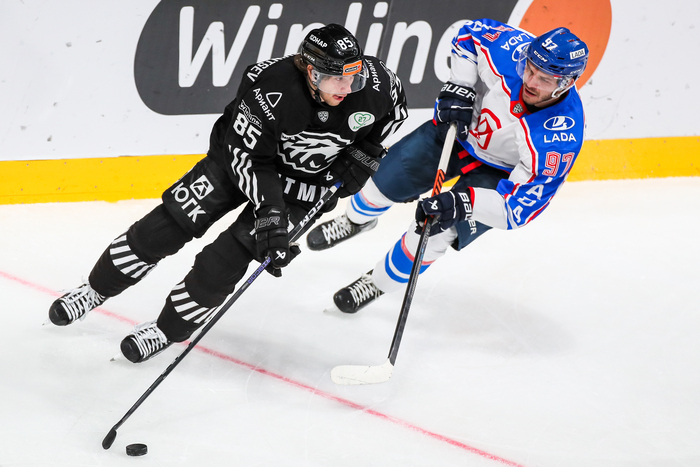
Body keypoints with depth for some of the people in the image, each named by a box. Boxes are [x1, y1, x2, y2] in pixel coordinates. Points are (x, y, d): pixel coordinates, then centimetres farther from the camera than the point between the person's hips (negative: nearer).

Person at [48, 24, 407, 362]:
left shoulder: (375, 81, -26)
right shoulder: (271, 87, -35)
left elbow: (393, 113, -1)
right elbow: (249, 157, -28)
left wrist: (364, 156, -9)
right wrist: (268, 211, -36)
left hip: (302, 183, 1)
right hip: (243, 155, -1)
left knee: (230, 253, -13)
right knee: (171, 222, -4)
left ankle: (170, 329, 4)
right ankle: (97, 289, 16)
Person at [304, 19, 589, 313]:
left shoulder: (562, 135, -39)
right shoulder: (514, 49, -31)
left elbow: (524, 203, -37)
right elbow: (472, 32, -8)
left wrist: (465, 203, -49)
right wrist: (459, 87, -19)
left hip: (498, 173, -4)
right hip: (460, 127, 4)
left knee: (437, 231, -14)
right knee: (387, 178, 8)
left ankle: (379, 283, 14)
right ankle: (356, 220, 44)